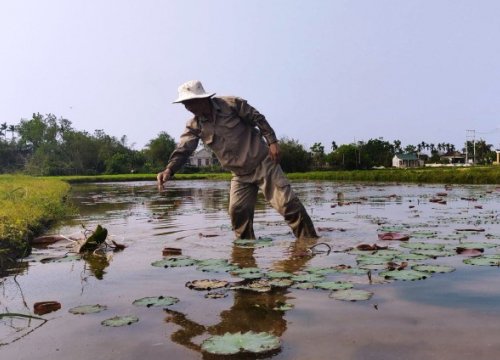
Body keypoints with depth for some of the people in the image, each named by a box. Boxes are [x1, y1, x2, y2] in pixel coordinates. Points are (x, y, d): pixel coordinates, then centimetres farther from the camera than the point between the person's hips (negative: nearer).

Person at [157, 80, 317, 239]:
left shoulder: (232, 104, -12)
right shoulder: (194, 126, -2)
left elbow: (258, 119, -4)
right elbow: (183, 149, -13)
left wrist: (272, 141, -11)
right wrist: (169, 169, -30)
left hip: (263, 163, -4)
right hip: (240, 175, 4)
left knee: (288, 204, -8)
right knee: (237, 211, -5)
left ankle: (310, 240, 4)